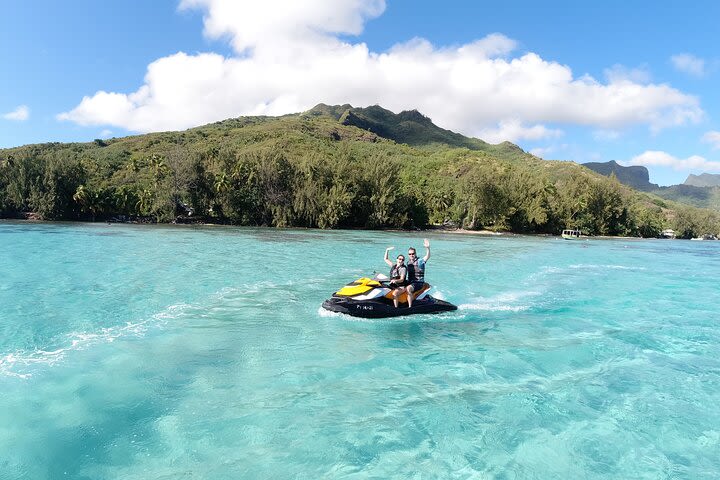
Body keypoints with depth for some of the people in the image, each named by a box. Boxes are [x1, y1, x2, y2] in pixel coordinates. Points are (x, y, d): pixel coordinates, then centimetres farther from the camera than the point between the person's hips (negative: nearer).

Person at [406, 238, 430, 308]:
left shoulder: (420, 261, -7)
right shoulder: (408, 262, 13)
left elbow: (428, 256, -26)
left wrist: (427, 248, -43)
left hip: (418, 283, -7)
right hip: (410, 282, 7)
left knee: (408, 288, -34)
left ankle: (410, 307, -30)